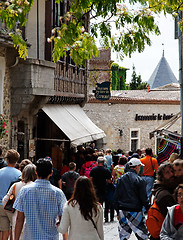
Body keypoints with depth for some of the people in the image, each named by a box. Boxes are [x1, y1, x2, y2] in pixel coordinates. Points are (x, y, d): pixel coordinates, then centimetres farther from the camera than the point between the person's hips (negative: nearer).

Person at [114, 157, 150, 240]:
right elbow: (144, 199, -8)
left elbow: (116, 198, 9)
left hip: (122, 212, 5)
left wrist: (118, 212, 17)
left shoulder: (120, 179, 6)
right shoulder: (140, 180, -9)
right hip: (135, 212, -5)